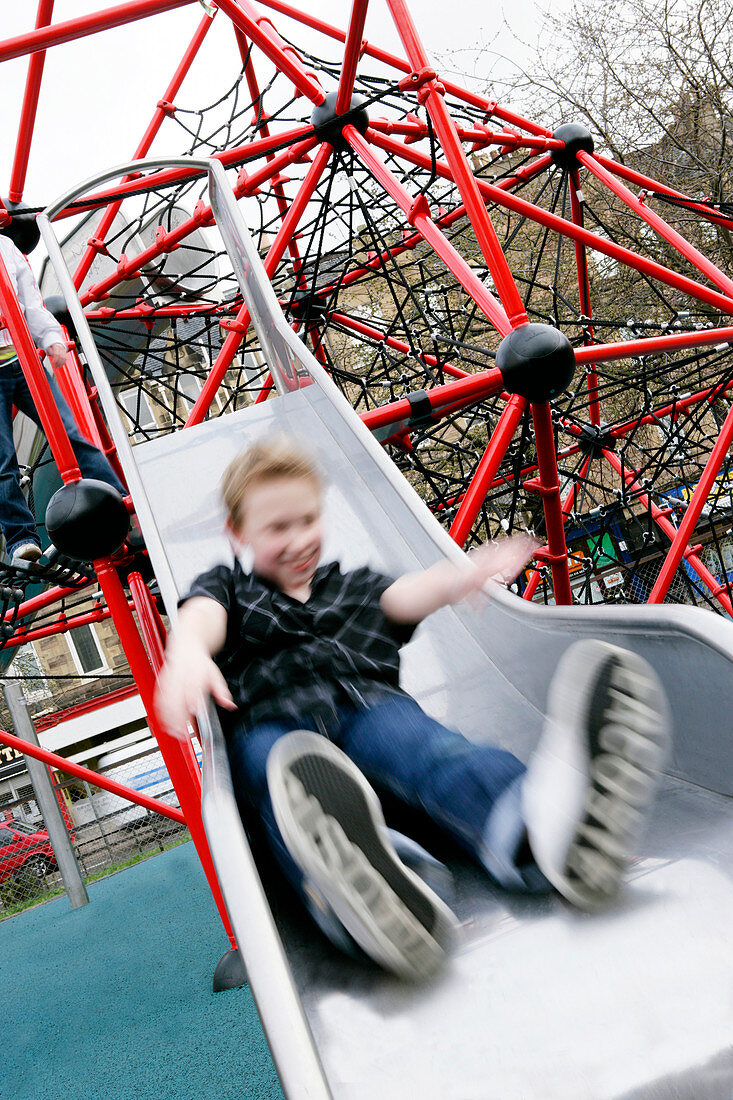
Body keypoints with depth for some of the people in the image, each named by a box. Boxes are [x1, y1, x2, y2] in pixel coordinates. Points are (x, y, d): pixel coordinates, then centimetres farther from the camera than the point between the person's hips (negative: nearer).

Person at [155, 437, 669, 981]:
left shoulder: (354, 585, 32)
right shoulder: (227, 587, 26)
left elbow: (404, 596, 8)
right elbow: (201, 617, 0)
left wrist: (457, 577, -19)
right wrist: (188, 654, -28)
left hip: (365, 704, 2)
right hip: (269, 720, -1)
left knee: (419, 741, -34)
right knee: (284, 769, -38)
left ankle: (532, 825, -66)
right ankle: (355, 897, -71)